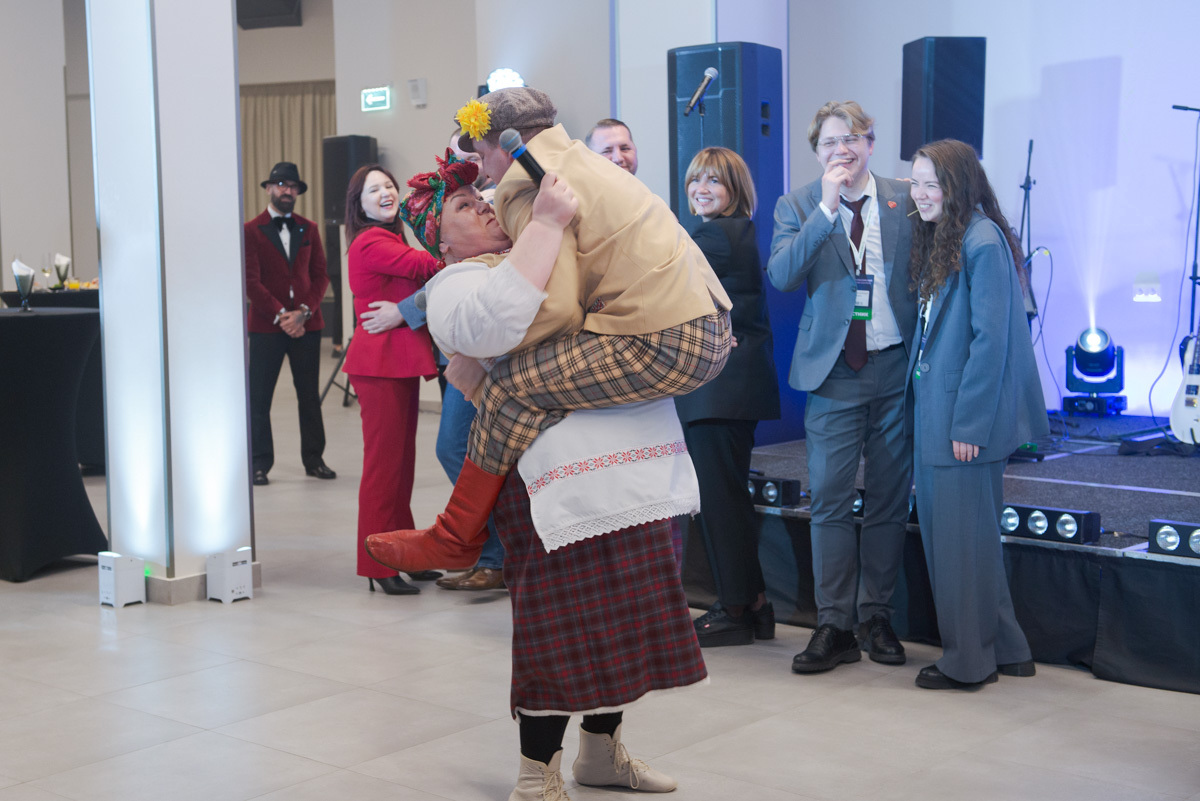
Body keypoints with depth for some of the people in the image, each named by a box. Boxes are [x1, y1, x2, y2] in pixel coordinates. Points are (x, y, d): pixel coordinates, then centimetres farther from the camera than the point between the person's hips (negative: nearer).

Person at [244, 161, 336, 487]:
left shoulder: (309, 229, 12)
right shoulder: (251, 231, 1)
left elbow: (320, 275, 7)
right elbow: (251, 280, -5)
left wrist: (303, 312, -8)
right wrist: (280, 315, -13)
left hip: (306, 324, 3)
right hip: (266, 325, -3)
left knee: (309, 396, 7)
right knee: (259, 398, 0)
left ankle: (314, 459, 15)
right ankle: (259, 464, 7)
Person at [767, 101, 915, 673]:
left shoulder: (905, 201, 4)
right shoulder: (798, 207, 3)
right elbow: (781, 276, -13)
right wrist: (827, 209, -19)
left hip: (897, 368, 1)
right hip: (834, 372, -1)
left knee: (890, 499, 8)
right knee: (830, 500, -1)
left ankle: (877, 616, 20)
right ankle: (834, 626, 7)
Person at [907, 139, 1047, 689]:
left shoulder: (983, 243, -15)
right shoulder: (936, 240, 13)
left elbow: (990, 340, -18)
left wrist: (969, 423, -19)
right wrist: (924, 406, 10)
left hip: (967, 416, -9)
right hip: (932, 413, 9)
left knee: (962, 539, 0)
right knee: (941, 533, 14)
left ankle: (969, 662, 13)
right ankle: (1003, 648, 26)